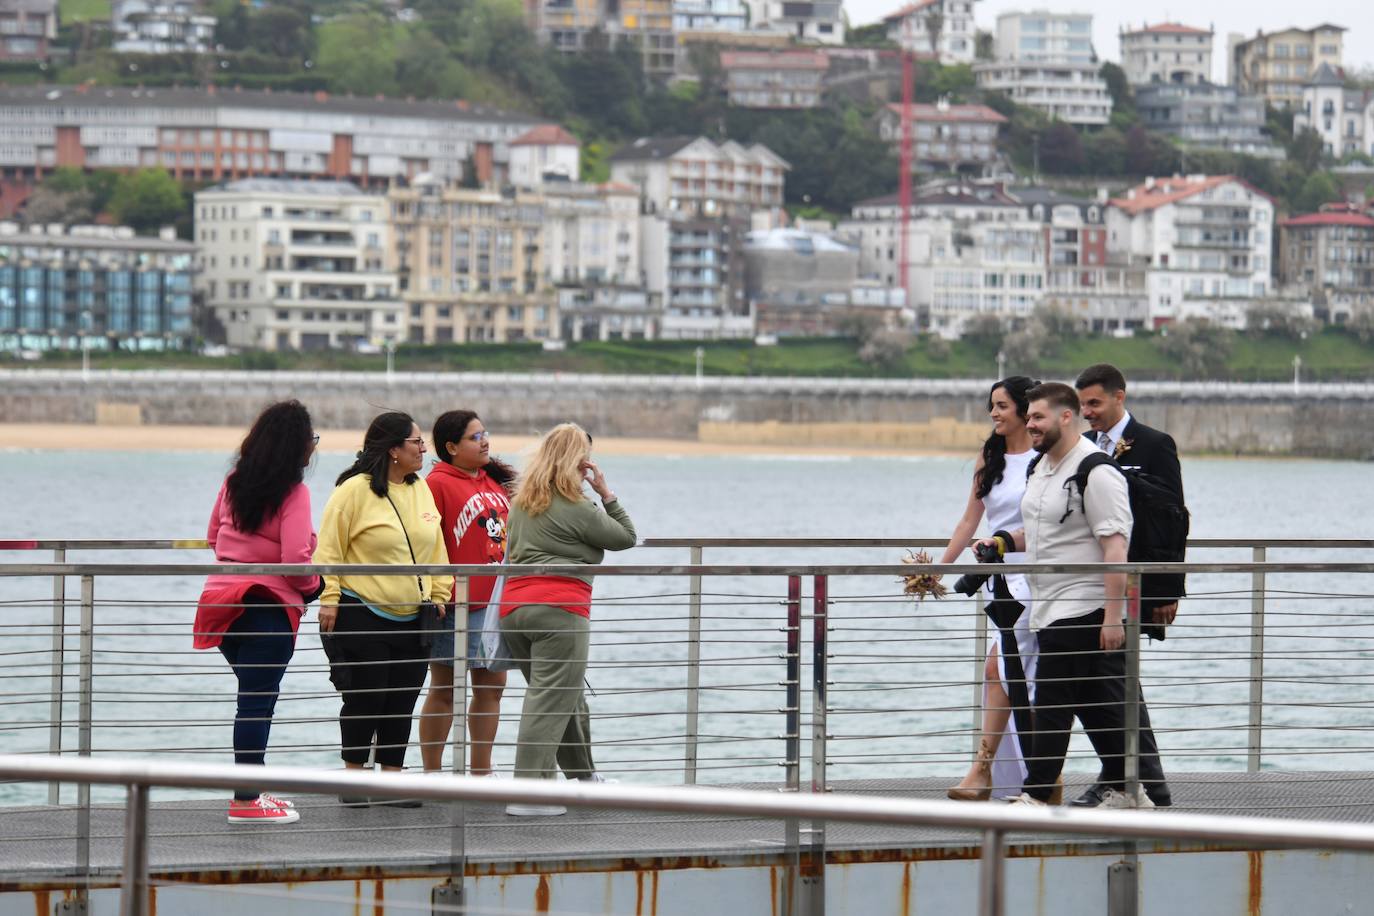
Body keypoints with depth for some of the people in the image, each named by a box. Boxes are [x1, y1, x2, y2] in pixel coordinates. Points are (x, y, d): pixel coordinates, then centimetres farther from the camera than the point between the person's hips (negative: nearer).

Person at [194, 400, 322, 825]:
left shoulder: (235, 482, 7)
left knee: (254, 696, 18)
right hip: (269, 606, -7)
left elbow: (213, 536, 18)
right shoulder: (293, 492, -13)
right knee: (258, 702, -5)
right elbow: (295, 560, -19)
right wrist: (314, 586, -1)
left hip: (223, 597, 7)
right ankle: (246, 801, -5)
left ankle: (254, 788, 22)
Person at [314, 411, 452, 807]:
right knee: (365, 699, -2)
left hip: (411, 619, 6)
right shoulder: (355, 490, -11)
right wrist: (329, 600, -15)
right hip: (363, 615, -6)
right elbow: (329, 548, -11)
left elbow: (434, 550, 17)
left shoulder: (421, 490, 9)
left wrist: (439, 595, 12)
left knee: (402, 702, 7)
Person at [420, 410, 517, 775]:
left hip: (497, 602, 7)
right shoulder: (439, 484, -10)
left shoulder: (497, 481, 13)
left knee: (491, 686, 11)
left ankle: (481, 772, 21)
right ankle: (432, 774, 9)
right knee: (443, 690, 2)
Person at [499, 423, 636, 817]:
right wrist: (607, 494, 10)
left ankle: (584, 775, 33)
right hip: (559, 606, -8)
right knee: (551, 701, -8)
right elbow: (626, 537, 3)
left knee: (567, 698, 21)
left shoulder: (522, 502, 15)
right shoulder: (574, 507, -7)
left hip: (514, 605, 8)